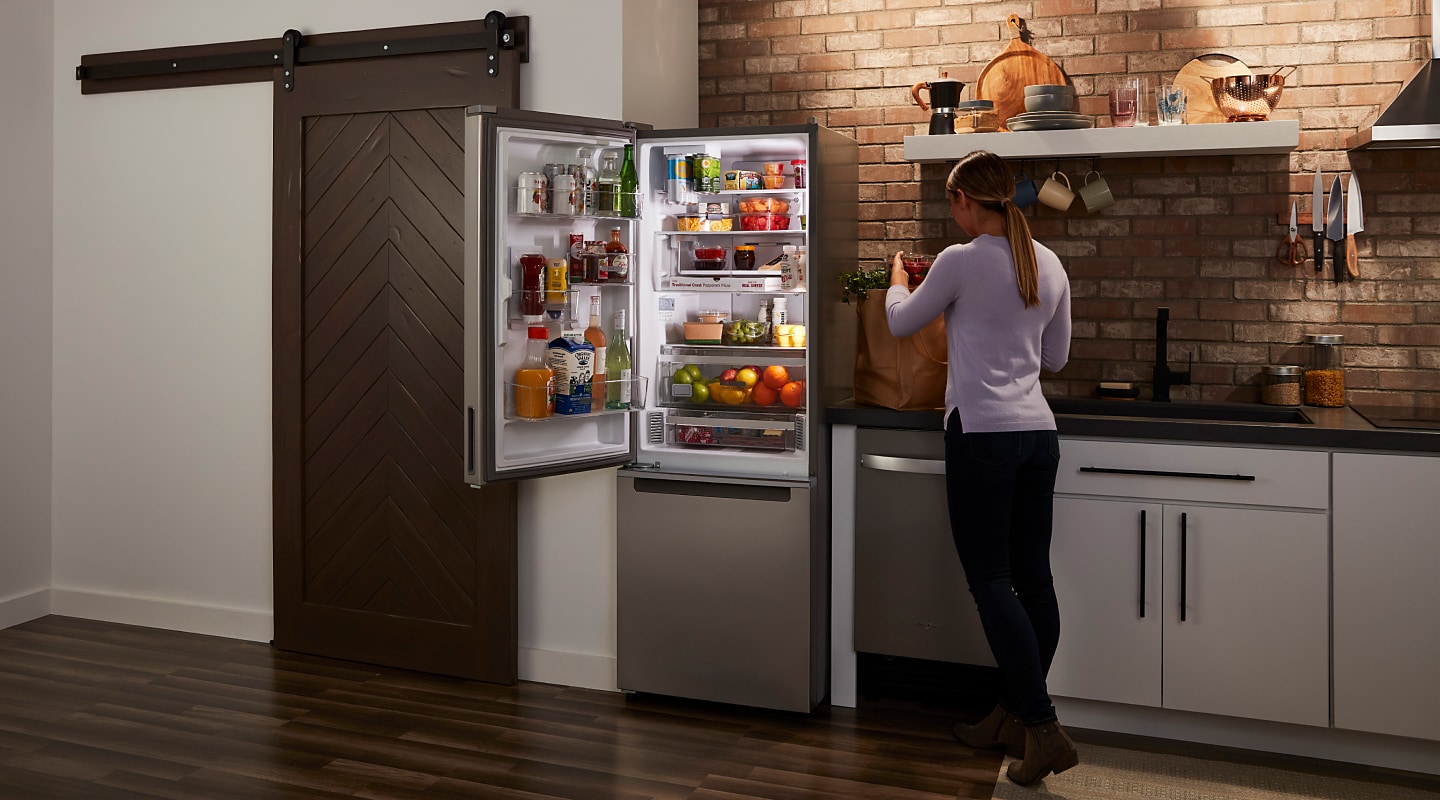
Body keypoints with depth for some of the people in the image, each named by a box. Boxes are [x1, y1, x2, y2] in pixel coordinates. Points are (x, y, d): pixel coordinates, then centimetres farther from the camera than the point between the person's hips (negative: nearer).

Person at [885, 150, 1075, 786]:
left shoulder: (960, 262, -9)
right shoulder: (1048, 265, 10)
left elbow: (901, 323, 6)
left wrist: (897, 280, 26)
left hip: (982, 433, -7)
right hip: (1038, 430, 7)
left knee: (991, 581, -2)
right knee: (1032, 577, 9)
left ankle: (1043, 728, -5)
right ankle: (1013, 716, 22)